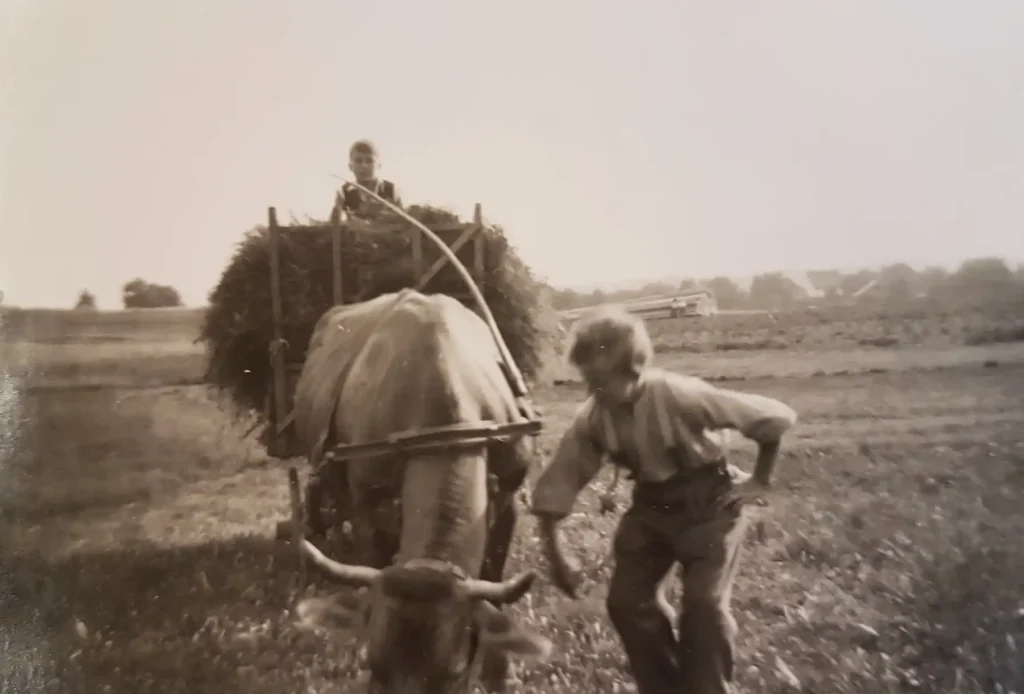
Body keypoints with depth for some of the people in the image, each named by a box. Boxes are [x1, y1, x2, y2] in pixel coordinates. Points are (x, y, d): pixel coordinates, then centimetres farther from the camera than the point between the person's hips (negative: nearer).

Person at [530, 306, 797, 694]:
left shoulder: (681, 397, -32)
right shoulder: (591, 418, -19)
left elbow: (776, 417, -22)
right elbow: (559, 482, -9)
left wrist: (760, 481, -11)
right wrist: (555, 553, -10)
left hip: (710, 506, -4)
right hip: (651, 509, 5)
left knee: (705, 606, -12)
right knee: (626, 602, 1)